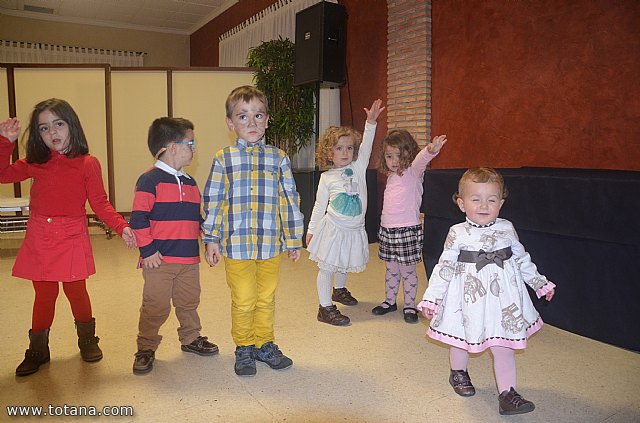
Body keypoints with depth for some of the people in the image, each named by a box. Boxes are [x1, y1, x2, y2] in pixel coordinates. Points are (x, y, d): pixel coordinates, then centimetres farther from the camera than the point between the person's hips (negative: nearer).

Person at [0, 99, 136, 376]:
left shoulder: (87, 164, -5)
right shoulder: (35, 163, 5)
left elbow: (100, 204, -5)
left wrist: (122, 227, -17)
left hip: (72, 239, -2)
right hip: (39, 239, 3)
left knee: (76, 290, 7)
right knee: (44, 294, 10)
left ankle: (87, 341, 29)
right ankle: (37, 351, 25)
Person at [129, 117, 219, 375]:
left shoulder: (190, 183, 14)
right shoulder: (150, 180, -11)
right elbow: (138, 218, -15)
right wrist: (147, 250, -17)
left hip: (189, 259, 7)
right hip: (160, 259, -7)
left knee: (189, 302, 18)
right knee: (155, 307, 2)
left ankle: (191, 339, 36)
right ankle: (146, 348, 20)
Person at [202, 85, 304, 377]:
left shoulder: (278, 158, 3)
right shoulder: (223, 159, -1)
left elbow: (290, 199, 5)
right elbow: (213, 200, 1)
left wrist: (294, 239, 7)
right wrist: (211, 239, -1)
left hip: (271, 245, 2)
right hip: (236, 245, -1)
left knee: (266, 299, 14)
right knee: (243, 301, 8)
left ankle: (264, 344, 32)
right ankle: (244, 348, 27)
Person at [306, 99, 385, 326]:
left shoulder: (358, 168, 1)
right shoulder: (327, 177, -4)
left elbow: (366, 146, -12)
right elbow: (320, 205, 2)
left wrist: (371, 122, -22)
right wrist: (311, 229, 5)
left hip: (354, 229, 4)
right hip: (332, 228, -3)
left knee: (343, 264, 23)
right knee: (326, 267, -2)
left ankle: (339, 290, 48)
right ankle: (326, 307, 6)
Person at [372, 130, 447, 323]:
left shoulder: (413, 172, -10)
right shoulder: (391, 176, 11)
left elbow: (421, 160, -34)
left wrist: (431, 150, -55)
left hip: (407, 230, -6)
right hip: (387, 229, 6)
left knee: (407, 271, 4)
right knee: (391, 269, 17)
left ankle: (410, 305, 19)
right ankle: (390, 301, 31)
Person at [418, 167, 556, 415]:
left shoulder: (506, 229, -1)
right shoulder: (458, 234, -10)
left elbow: (522, 260, 12)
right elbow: (444, 267, -7)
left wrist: (540, 283, 17)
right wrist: (431, 298, -9)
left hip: (502, 297, 2)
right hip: (469, 297, -1)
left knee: (504, 346, 5)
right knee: (461, 340, 16)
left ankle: (507, 393, 16)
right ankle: (458, 372, 44)